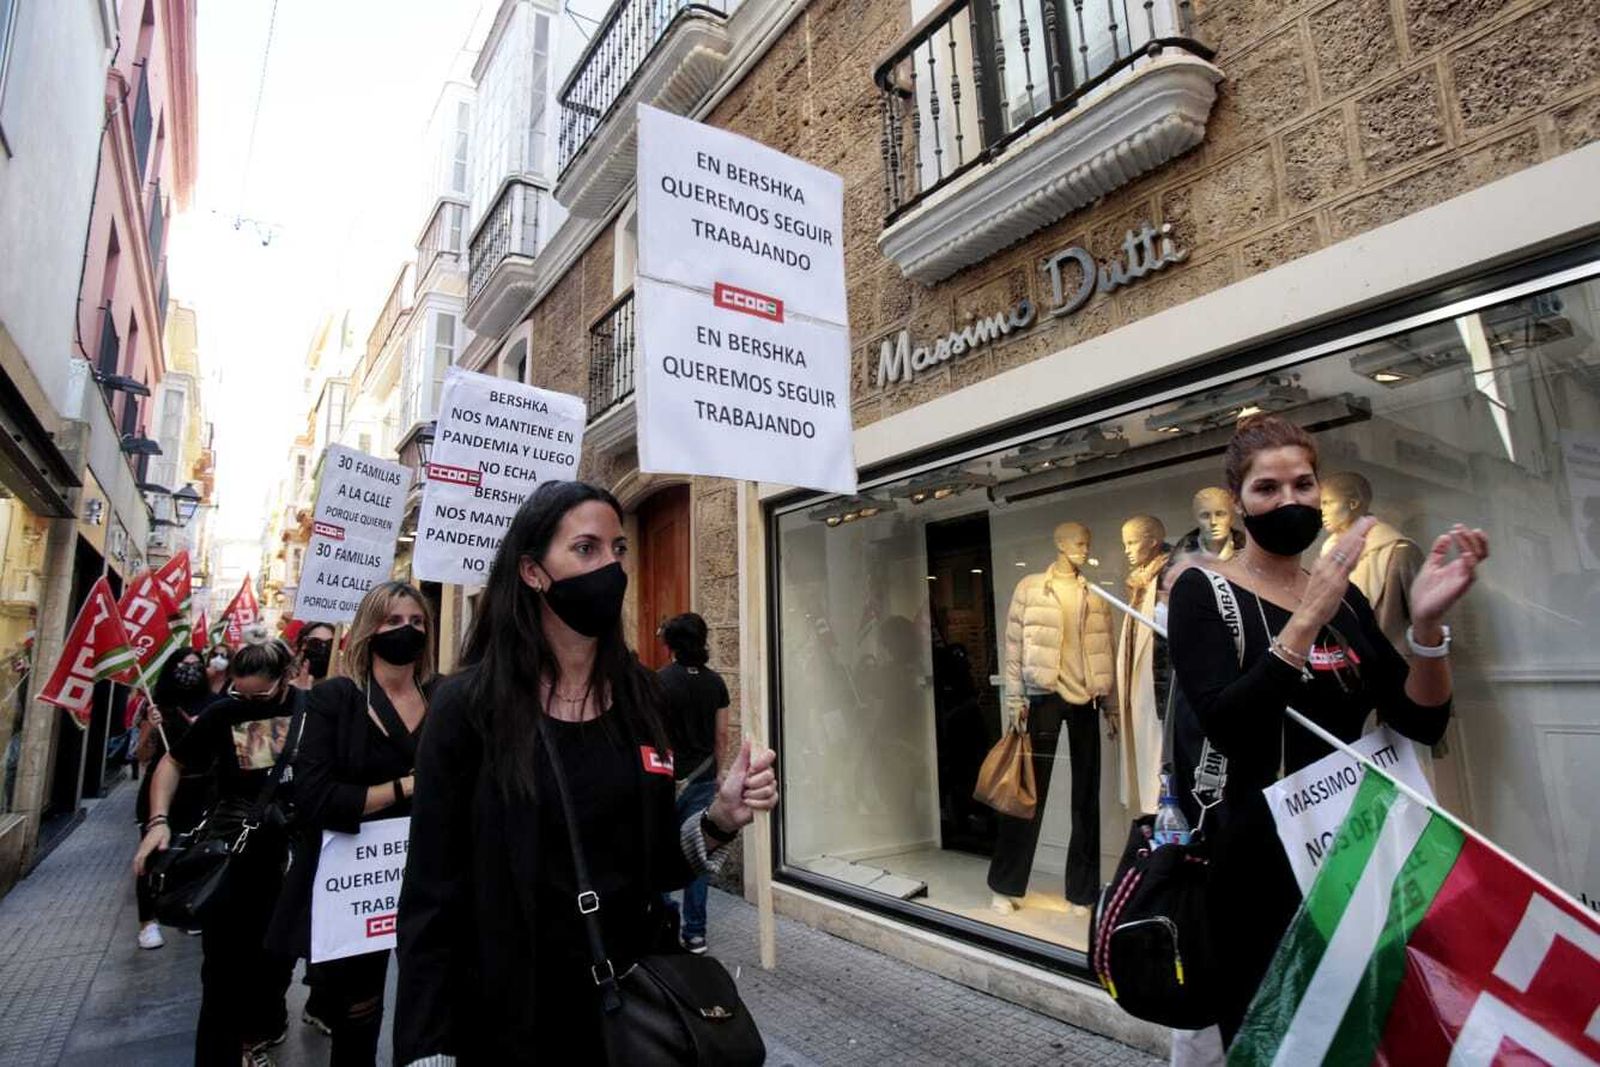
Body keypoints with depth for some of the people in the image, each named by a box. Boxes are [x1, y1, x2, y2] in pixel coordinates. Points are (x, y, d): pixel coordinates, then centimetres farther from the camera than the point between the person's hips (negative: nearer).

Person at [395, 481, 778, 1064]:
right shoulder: (469, 704, -15)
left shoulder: (643, 696, -4)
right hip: (512, 1012, -3)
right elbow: (431, 899, -11)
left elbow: (652, 864, 3)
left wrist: (720, 818, -14)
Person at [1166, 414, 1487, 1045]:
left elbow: (1423, 722, -1)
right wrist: (1307, 620, -27)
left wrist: (1427, 622, -16)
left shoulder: (1342, 596, 7)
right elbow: (1224, 726, -23)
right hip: (1261, 857, -5)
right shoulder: (1203, 590, -10)